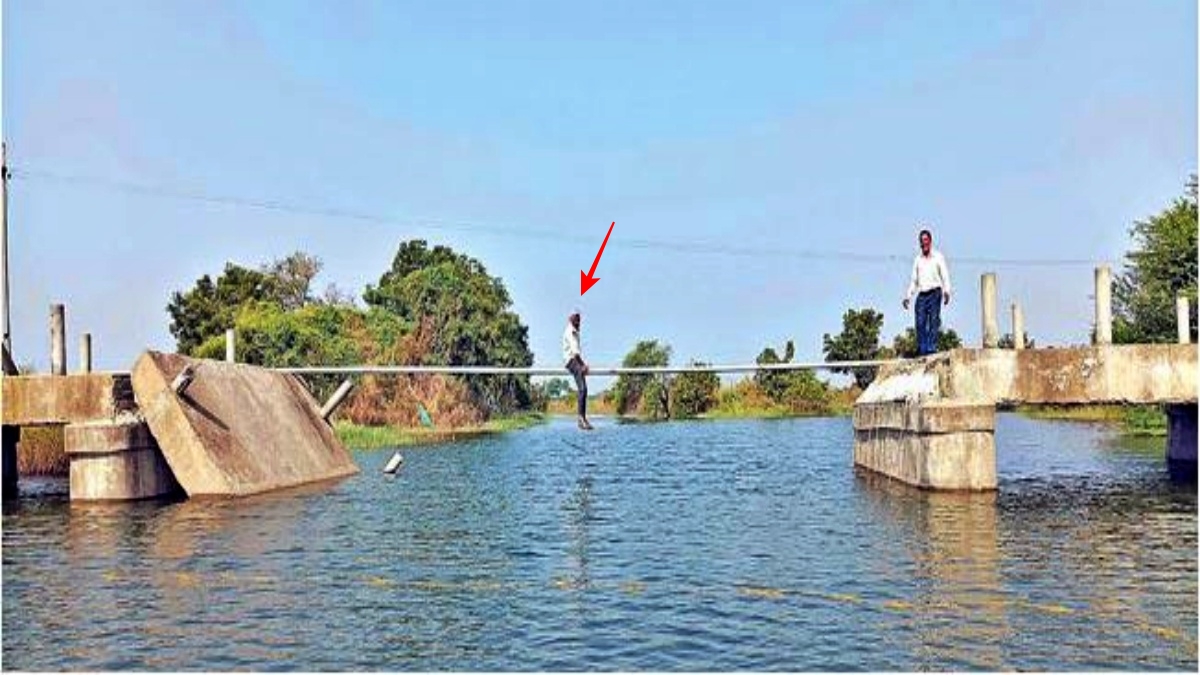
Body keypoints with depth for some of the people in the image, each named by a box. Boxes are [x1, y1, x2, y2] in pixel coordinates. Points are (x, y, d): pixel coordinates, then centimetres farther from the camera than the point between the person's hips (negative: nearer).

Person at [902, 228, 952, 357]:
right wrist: (908, 296, 12)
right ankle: (921, 349, -6)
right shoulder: (917, 259, 17)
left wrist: (946, 291, -16)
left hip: (934, 292, -3)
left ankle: (932, 348, -12)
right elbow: (914, 280, 20)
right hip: (921, 295, 4)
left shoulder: (938, 257, 6)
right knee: (920, 322, -6)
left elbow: (945, 276, -1)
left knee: (933, 321, -10)